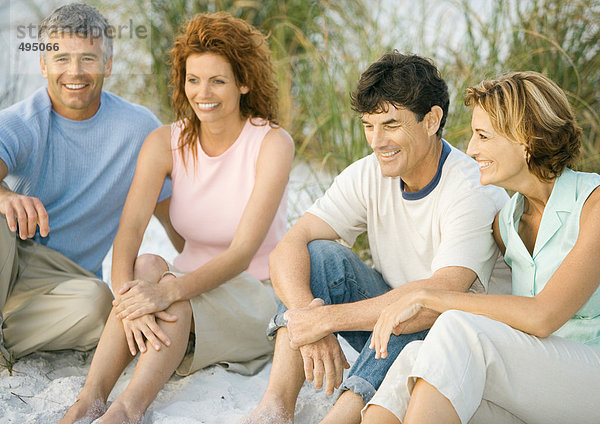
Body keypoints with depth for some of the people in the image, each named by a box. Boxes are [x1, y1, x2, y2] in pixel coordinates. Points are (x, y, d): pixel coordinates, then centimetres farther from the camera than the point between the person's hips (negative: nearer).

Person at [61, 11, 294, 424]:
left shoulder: (272, 143, -15)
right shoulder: (166, 143, -4)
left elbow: (243, 252, -24)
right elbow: (129, 229, -18)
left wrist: (170, 290, -40)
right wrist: (127, 296, -39)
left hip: (261, 296, -3)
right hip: (193, 291, 3)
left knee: (168, 289, -33)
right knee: (147, 267, -30)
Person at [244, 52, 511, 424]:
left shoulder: (475, 192, -24)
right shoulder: (368, 176, -7)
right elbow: (288, 248, -15)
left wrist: (329, 317, -36)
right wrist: (307, 316, -36)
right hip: (389, 325, 6)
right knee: (319, 254, -17)